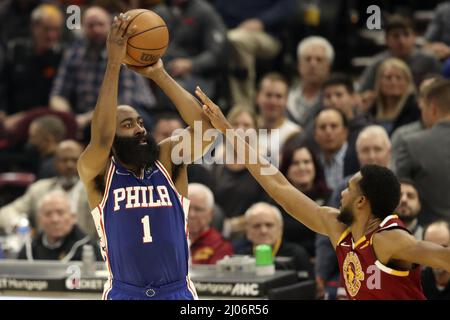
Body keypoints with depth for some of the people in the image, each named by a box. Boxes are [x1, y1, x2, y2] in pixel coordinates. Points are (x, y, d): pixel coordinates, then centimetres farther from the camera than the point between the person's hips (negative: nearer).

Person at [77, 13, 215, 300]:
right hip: (124, 294, -2)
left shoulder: (168, 159, 2)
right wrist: (114, 64, -25)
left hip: (177, 292, 2)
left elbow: (205, 125, -13)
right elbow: (101, 138, -25)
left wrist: (159, 75, -15)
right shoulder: (99, 173, -3)